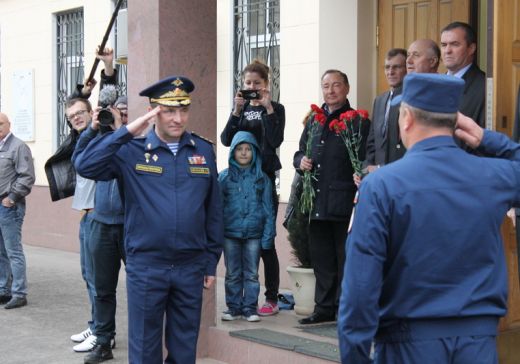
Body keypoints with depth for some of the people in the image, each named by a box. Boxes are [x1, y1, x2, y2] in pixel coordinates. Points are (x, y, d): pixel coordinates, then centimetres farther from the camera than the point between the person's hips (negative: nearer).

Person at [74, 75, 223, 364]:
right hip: (145, 266, -2)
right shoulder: (131, 151, -3)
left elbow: (213, 210, 9)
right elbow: (85, 166, -18)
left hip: (191, 267, 2)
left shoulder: (203, 151, 5)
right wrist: (127, 131, -18)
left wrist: (211, 261, 9)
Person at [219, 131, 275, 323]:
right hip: (230, 233, 0)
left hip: (254, 234, 0)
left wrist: (268, 235, -2)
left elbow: (268, 208, 5)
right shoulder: (224, 177, 2)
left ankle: (250, 307, 15)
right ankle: (233, 306, 18)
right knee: (232, 274, 8)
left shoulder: (262, 179, 4)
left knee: (251, 274, 6)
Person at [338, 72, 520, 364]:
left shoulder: (381, 185, -12)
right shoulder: (496, 176, -2)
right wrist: (487, 139, 11)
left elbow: (361, 284, -15)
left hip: (411, 340, -3)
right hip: (480, 338, 3)